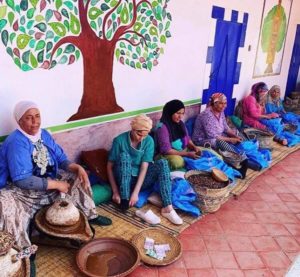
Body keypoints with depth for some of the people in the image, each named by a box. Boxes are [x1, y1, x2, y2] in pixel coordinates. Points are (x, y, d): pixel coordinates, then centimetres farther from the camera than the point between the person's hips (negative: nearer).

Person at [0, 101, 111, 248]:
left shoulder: (44, 134, 0)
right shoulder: (16, 142, -24)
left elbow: (61, 159, 6)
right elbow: (22, 180, -30)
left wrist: (78, 168, -15)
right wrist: (57, 184, -25)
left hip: (48, 181, 8)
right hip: (22, 190, -8)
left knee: (78, 177, 3)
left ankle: (90, 215, 19)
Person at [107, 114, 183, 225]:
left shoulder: (149, 141, -7)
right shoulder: (119, 140, -12)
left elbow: (144, 167, -13)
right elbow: (110, 167, -10)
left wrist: (136, 192, -23)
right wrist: (115, 191, -18)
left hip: (141, 180, 2)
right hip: (124, 181, -2)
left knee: (162, 163, -23)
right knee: (124, 156, -30)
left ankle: (167, 208, -31)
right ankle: (124, 201, -31)